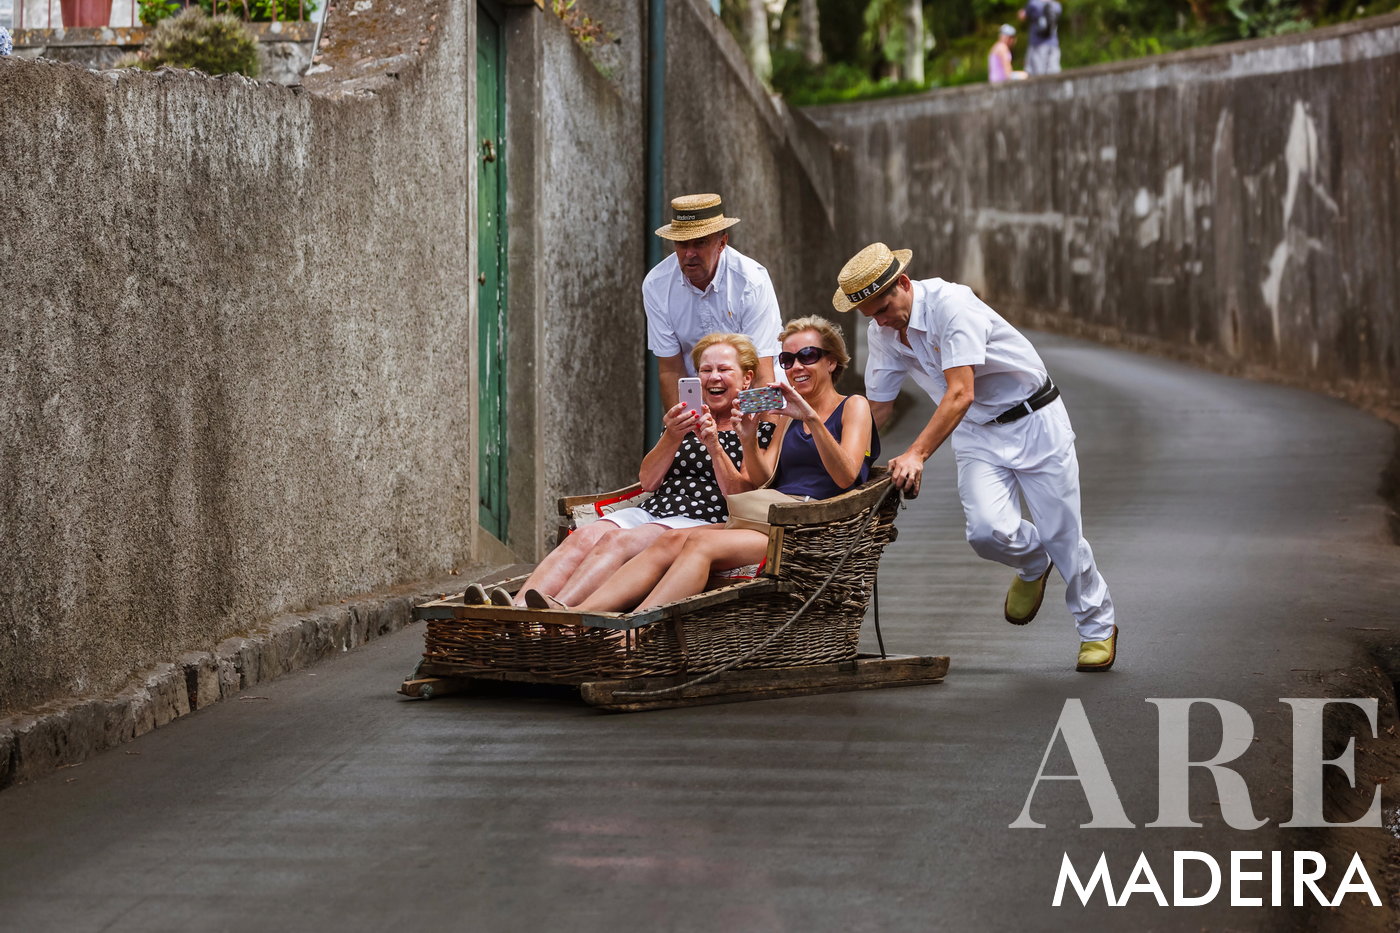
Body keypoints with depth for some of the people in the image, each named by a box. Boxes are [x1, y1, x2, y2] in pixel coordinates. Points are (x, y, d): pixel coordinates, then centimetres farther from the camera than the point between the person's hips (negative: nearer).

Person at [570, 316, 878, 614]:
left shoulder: (853, 407, 9)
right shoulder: (787, 417, 28)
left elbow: (846, 477, -9)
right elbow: (760, 481, 17)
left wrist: (812, 418, -19)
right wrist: (749, 440, -3)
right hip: (769, 519, 6)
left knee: (701, 543, -31)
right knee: (672, 541, -22)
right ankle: (573, 619, -41)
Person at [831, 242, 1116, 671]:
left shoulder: (951, 304, -27)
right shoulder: (884, 332, -4)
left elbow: (959, 394, -35)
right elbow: (876, 406, 10)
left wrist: (917, 454, -44)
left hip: (1035, 422, -5)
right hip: (975, 433, 5)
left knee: (1062, 535, 0)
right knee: (988, 531, -18)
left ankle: (1098, 628, 24)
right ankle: (1032, 565, 19)